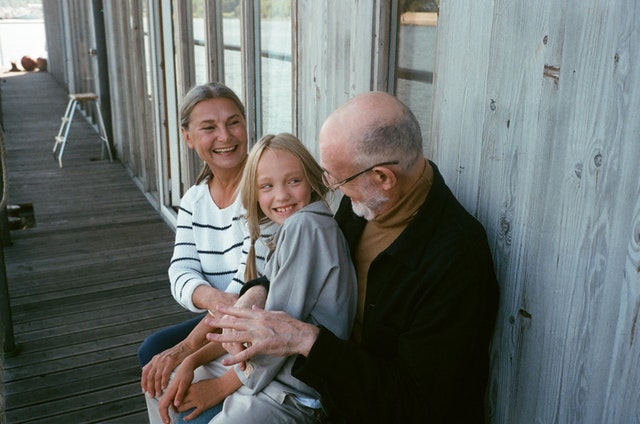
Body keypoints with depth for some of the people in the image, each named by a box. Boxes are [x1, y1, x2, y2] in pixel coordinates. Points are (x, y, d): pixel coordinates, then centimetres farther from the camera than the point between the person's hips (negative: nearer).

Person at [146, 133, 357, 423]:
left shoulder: (305, 224, -19)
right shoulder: (283, 233, 10)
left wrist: (221, 386, -9)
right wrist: (193, 361, 0)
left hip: (293, 393, -9)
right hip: (264, 364, 9)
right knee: (160, 390, 19)